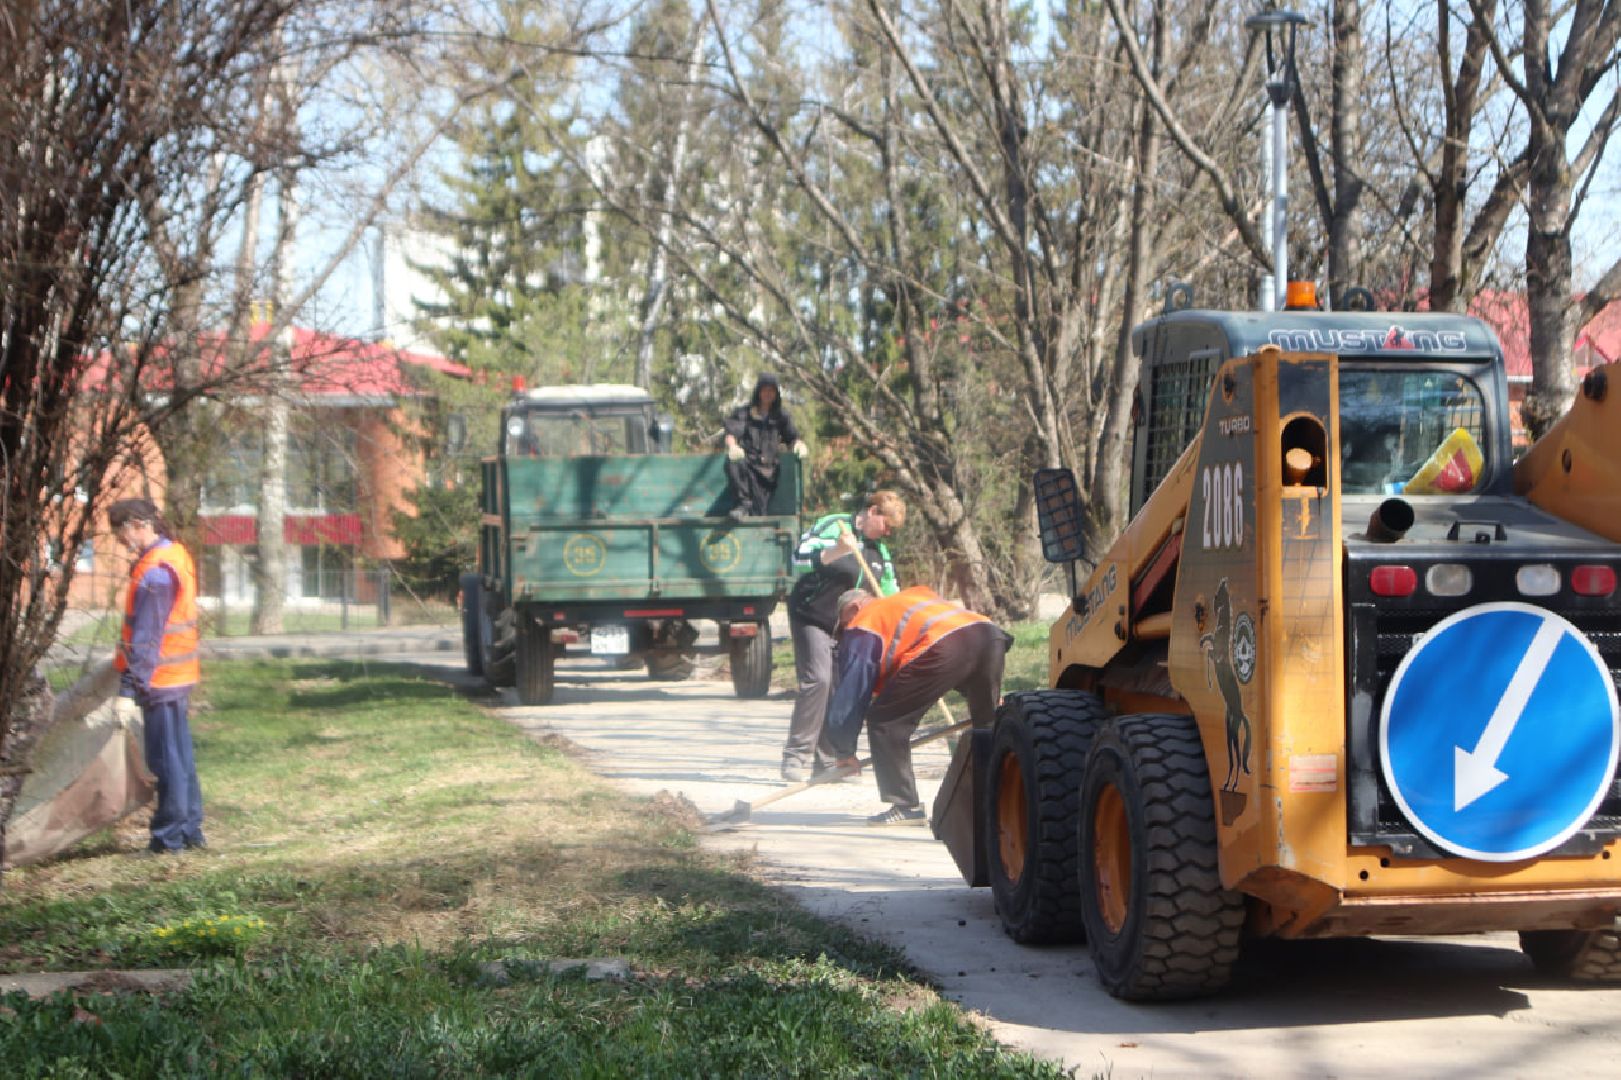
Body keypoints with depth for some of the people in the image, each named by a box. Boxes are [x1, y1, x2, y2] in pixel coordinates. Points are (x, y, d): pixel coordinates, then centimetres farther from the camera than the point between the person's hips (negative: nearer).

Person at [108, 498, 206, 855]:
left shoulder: (155, 571, -19)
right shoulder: (176, 556, 11)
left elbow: (146, 636, -22)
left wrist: (132, 683, -20)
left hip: (160, 678, -10)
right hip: (179, 675, 10)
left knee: (166, 759, -3)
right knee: (180, 755, 15)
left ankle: (170, 835, 1)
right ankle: (190, 828, 21)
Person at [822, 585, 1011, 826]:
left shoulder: (863, 624, 21)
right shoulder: (918, 593, 41)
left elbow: (851, 691, 18)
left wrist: (844, 751, 26)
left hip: (946, 645, -7)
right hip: (992, 635, 7)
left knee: (884, 721, 6)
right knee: (988, 724, 26)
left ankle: (906, 807, 8)